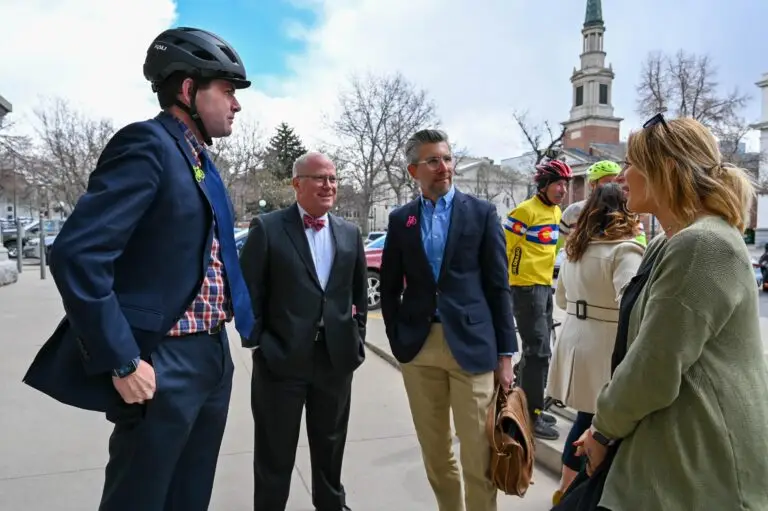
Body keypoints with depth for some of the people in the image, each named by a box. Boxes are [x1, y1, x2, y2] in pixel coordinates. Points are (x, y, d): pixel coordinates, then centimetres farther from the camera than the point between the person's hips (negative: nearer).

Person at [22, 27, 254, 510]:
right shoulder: (147, 144, -15)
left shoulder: (200, 159, 13)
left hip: (213, 356, 9)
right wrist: (122, 363, -21)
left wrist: (219, 337, 14)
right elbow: (76, 255, -24)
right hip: (165, 365, -8)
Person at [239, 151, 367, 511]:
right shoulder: (267, 228, -6)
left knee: (330, 447, 21)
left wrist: (356, 339, 8)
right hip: (281, 358, -4)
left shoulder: (349, 233, 8)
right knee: (275, 453, 11)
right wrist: (257, 343, -9)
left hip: (336, 358, 4)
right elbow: (248, 292, -6)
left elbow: (359, 292, 13)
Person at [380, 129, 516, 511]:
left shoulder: (481, 212, 2)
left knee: (479, 454, 2)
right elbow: (389, 287, 13)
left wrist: (505, 352, -2)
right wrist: (397, 341, 6)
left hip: (471, 343, -2)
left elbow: (498, 286, 0)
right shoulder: (400, 219, 8)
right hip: (418, 348, 3)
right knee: (435, 452, 15)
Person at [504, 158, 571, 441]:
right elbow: (501, 245, -14)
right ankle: (532, 415, 0)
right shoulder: (525, 210, -15)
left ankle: (528, 406, 26)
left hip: (545, 286, 9)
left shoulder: (556, 212, 12)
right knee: (538, 351, -9)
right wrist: (506, 278, -10)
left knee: (538, 351, 14)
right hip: (526, 287, -9)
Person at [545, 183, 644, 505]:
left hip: (575, 339, 7)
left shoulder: (574, 246, 10)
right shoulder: (625, 249, -13)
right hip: (606, 346, -7)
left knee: (586, 417, 20)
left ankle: (566, 489, 33)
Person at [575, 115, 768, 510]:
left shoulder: (702, 245, -21)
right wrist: (607, 423, 8)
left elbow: (653, 372, -22)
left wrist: (603, 428, -7)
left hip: (700, 467, -9)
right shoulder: (670, 245, 12)